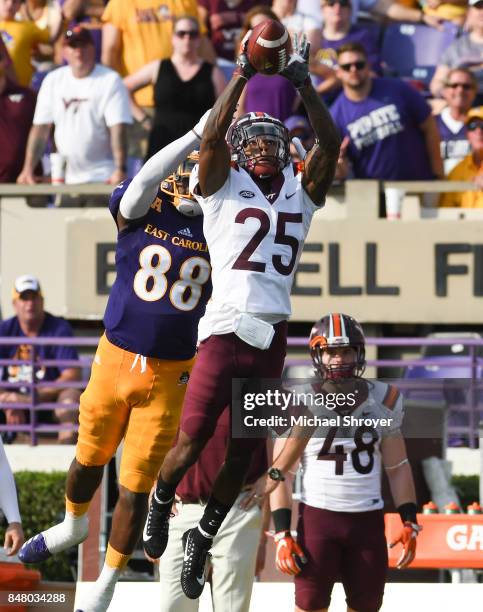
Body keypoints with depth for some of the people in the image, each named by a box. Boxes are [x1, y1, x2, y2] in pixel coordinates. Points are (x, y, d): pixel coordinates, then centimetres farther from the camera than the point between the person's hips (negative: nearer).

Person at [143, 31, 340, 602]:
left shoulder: (300, 191, 14)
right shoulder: (223, 186, 5)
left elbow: (329, 144, 2)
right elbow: (211, 135, -11)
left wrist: (303, 82, -2)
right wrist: (243, 74, -11)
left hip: (273, 339, 4)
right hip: (226, 330, -4)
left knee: (242, 454, 7)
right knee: (192, 441, -7)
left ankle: (202, 540, 24)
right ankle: (161, 501, 24)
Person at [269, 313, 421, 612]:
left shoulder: (383, 400, 5)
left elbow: (398, 468, 12)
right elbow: (280, 473, -2)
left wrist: (410, 523, 4)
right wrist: (282, 534, -8)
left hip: (368, 520, 3)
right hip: (317, 518, -3)